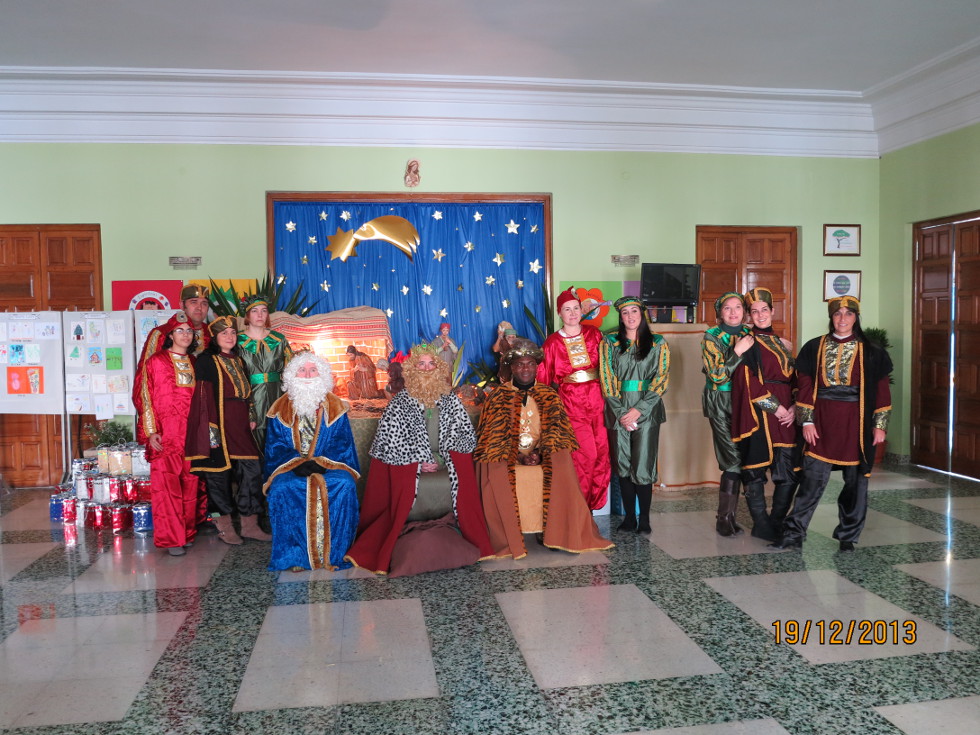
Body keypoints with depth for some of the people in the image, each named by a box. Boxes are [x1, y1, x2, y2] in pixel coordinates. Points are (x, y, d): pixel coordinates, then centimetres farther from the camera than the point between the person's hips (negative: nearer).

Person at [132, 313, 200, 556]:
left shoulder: (194, 364, 15)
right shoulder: (156, 362, 2)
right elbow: (145, 397, -2)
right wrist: (151, 432, -9)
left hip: (191, 433, 4)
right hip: (165, 434, -4)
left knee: (190, 484, 5)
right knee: (166, 485, -6)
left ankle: (187, 532, 16)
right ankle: (171, 539, -1)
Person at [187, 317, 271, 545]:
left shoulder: (238, 361, 17)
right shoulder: (206, 361, -5)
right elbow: (203, 396, -12)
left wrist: (251, 417, 13)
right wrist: (211, 428, -18)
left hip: (239, 425, 7)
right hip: (219, 423, -7)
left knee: (252, 470, 2)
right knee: (219, 472, 0)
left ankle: (249, 525, 10)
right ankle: (224, 526, 12)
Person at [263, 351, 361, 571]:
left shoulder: (334, 407, 6)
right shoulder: (281, 409, 6)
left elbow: (342, 443, 0)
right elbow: (275, 446, 1)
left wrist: (319, 462, -16)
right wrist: (297, 463, -17)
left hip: (329, 465, 0)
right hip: (290, 467, 0)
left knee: (344, 485, -31)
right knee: (281, 489, -31)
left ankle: (333, 553, -20)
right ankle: (295, 555, -20)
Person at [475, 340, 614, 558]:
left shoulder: (549, 396, 14)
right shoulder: (499, 397, 9)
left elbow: (556, 431, 5)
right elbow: (494, 435, 1)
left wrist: (539, 453, -13)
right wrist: (517, 457, -12)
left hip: (543, 459, 1)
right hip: (508, 458, -1)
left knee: (558, 475, -30)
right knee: (499, 476, -32)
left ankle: (555, 534, -22)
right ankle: (509, 539, -22)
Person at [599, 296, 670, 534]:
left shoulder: (658, 344, 6)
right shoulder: (609, 343, 9)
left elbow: (661, 380, -1)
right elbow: (606, 380, 3)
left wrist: (638, 410, -10)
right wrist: (621, 413, -7)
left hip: (647, 410, -2)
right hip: (618, 410, 2)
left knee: (643, 466, -6)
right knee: (623, 466, 4)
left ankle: (644, 520, 4)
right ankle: (629, 518, 13)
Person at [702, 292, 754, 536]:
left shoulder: (749, 335, 9)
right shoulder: (711, 337, -4)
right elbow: (717, 376, -13)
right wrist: (737, 351, -18)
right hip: (721, 403, -4)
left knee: (736, 460, 4)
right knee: (735, 459, -9)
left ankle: (727, 516, 15)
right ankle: (725, 518, 4)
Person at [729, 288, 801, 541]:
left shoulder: (781, 343, 18)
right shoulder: (749, 343, -2)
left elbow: (793, 379, 16)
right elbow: (749, 382, -11)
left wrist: (794, 408, 0)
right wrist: (776, 408, -13)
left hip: (785, 416, 6)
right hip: (759, 415, -6)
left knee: (790, 473, 4)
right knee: (755, 472, -1)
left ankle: (776, 524, 18)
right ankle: (762, 527, 11)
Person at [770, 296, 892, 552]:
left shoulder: (870, 353, 4)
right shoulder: (814, 348, 5)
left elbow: (882, 391, 5)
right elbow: (805, 386, 3)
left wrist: (880, 425, -1)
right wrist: (806, 421, -3)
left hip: (856, 424, 1)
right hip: (822, 423, 0)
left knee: (855, 480, 6)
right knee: (813, 478, -4)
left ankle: (848, 535, 21)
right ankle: (793, 533, 1)